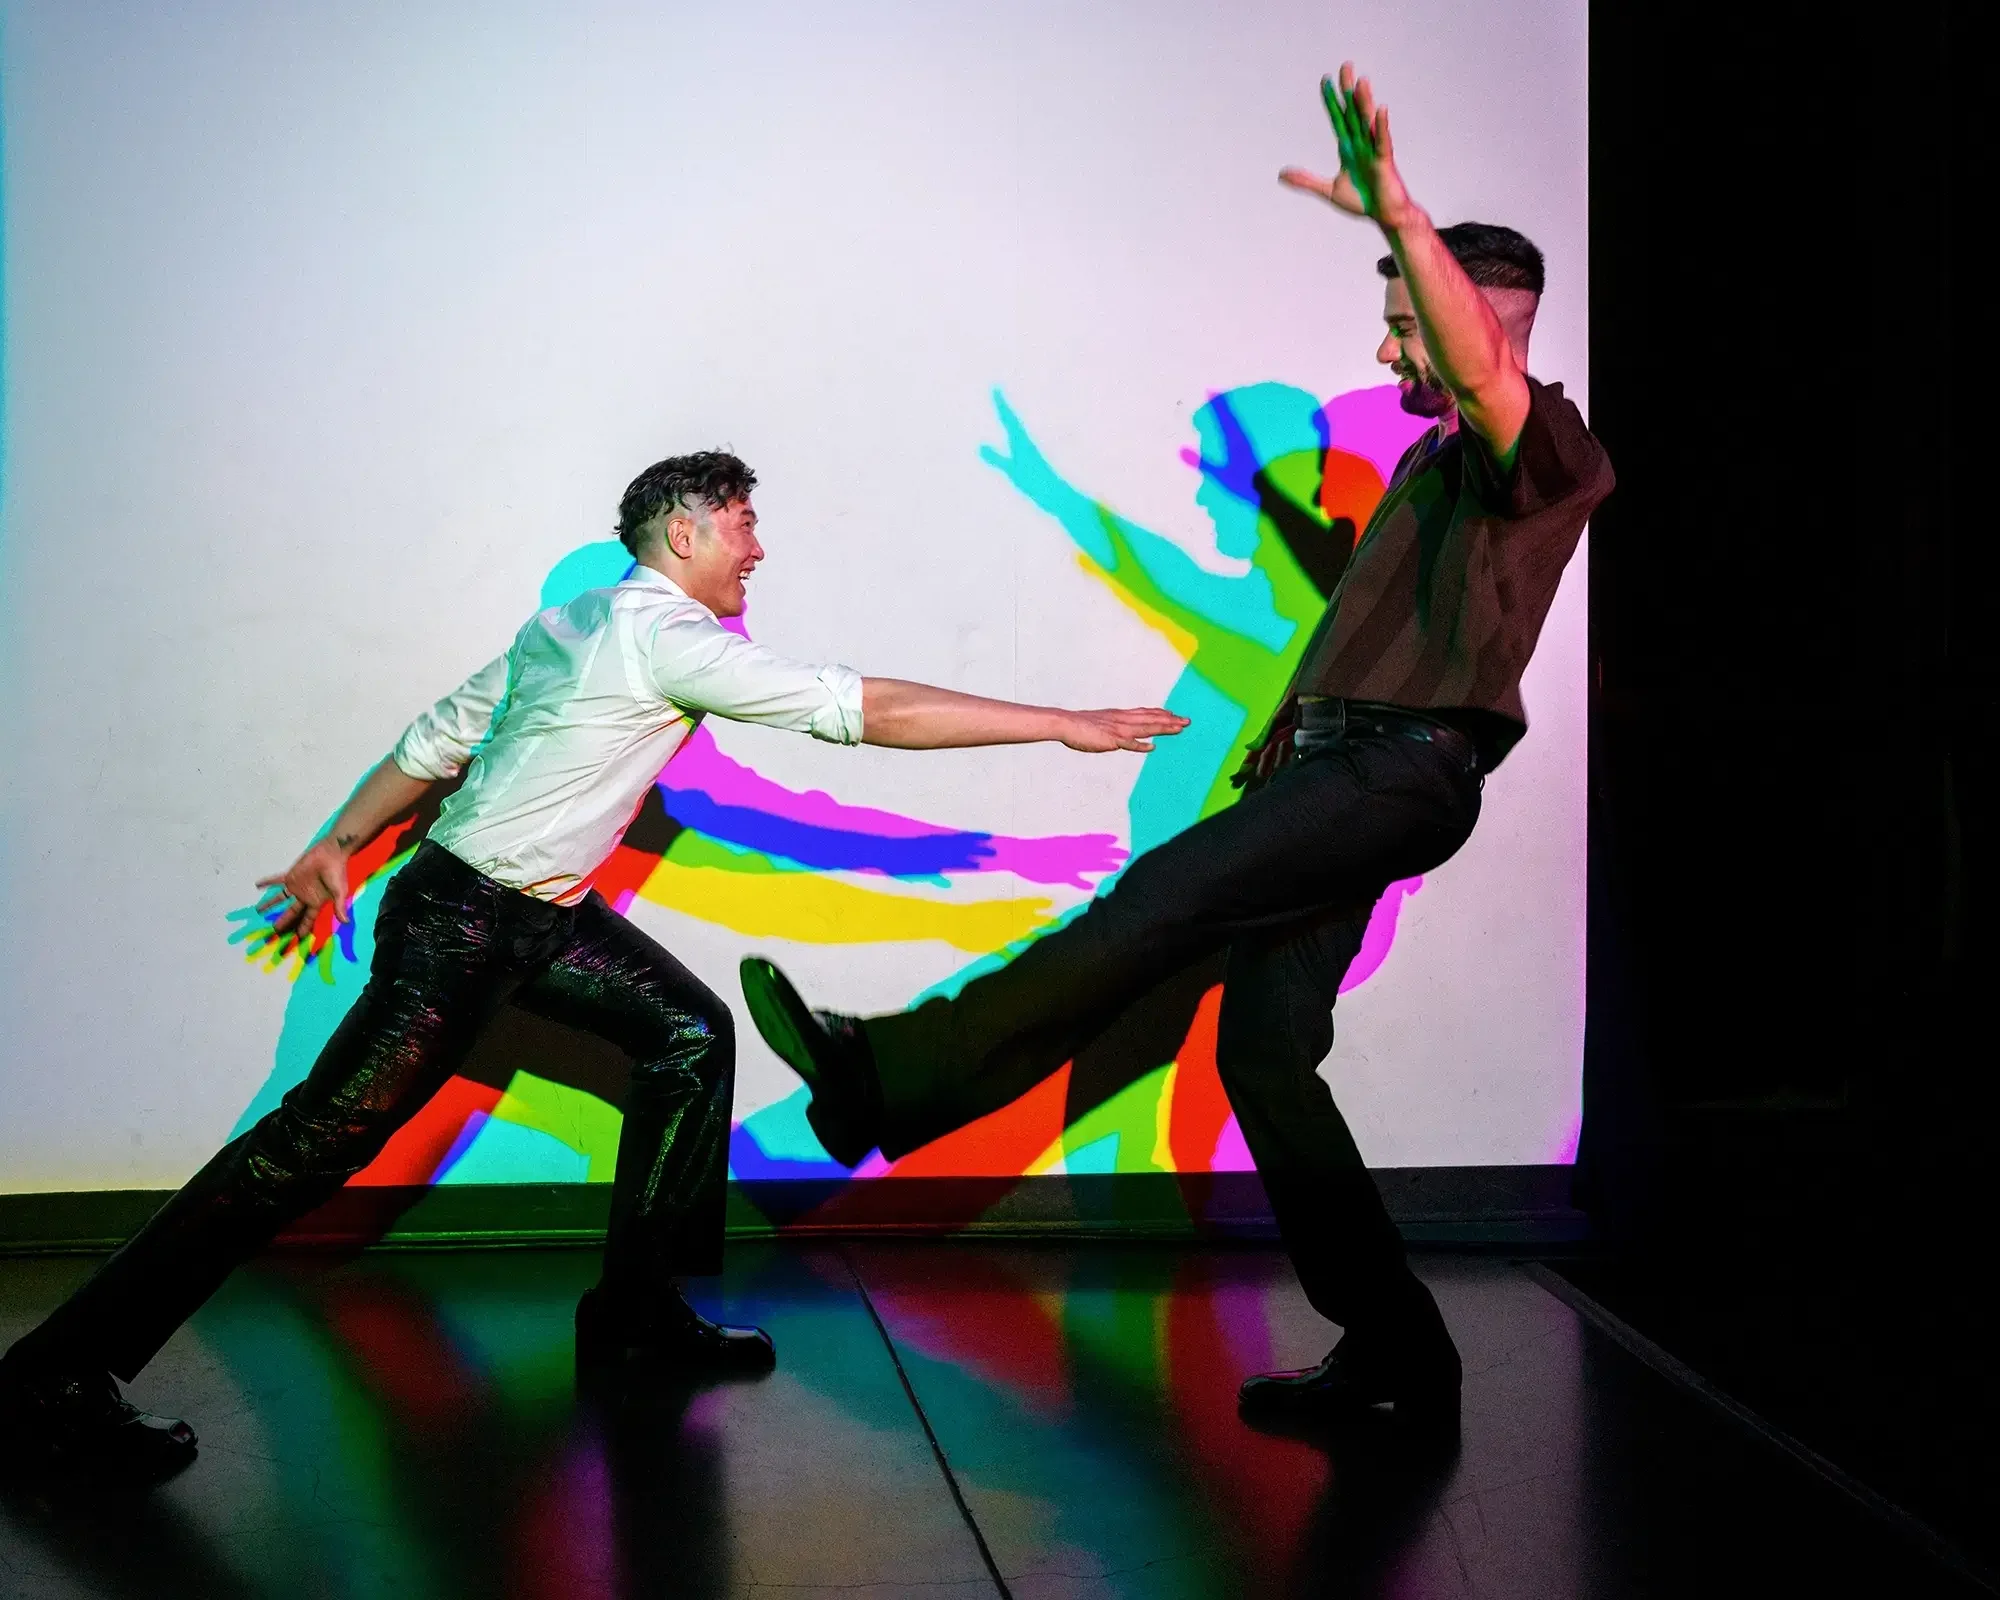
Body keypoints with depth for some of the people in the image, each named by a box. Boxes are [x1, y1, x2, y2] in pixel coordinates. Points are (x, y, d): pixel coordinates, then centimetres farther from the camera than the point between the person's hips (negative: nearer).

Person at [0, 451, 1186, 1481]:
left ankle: (638, 1302, 13)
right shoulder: (668, 639, -18)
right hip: (461, 924, -10)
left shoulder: (577, 622, 11)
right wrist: (1066, 724, -16)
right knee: (329, 1133, -11)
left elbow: (439, 736, 16)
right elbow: (865, 710, -21)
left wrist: (339, 846, 24)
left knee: (689, 1033, 8)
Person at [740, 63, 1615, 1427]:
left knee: (1165, 896, -23)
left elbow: (1479, 368, -26)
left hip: (1401, 773, -10)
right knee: (1264, 1049, 3)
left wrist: (1398, 213, -36)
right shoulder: (1430, 463, 24)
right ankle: (1392, 1352, 7)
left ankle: (887, 1083, -29)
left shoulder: (1542, 448, -7)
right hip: (1336, 768, 10)